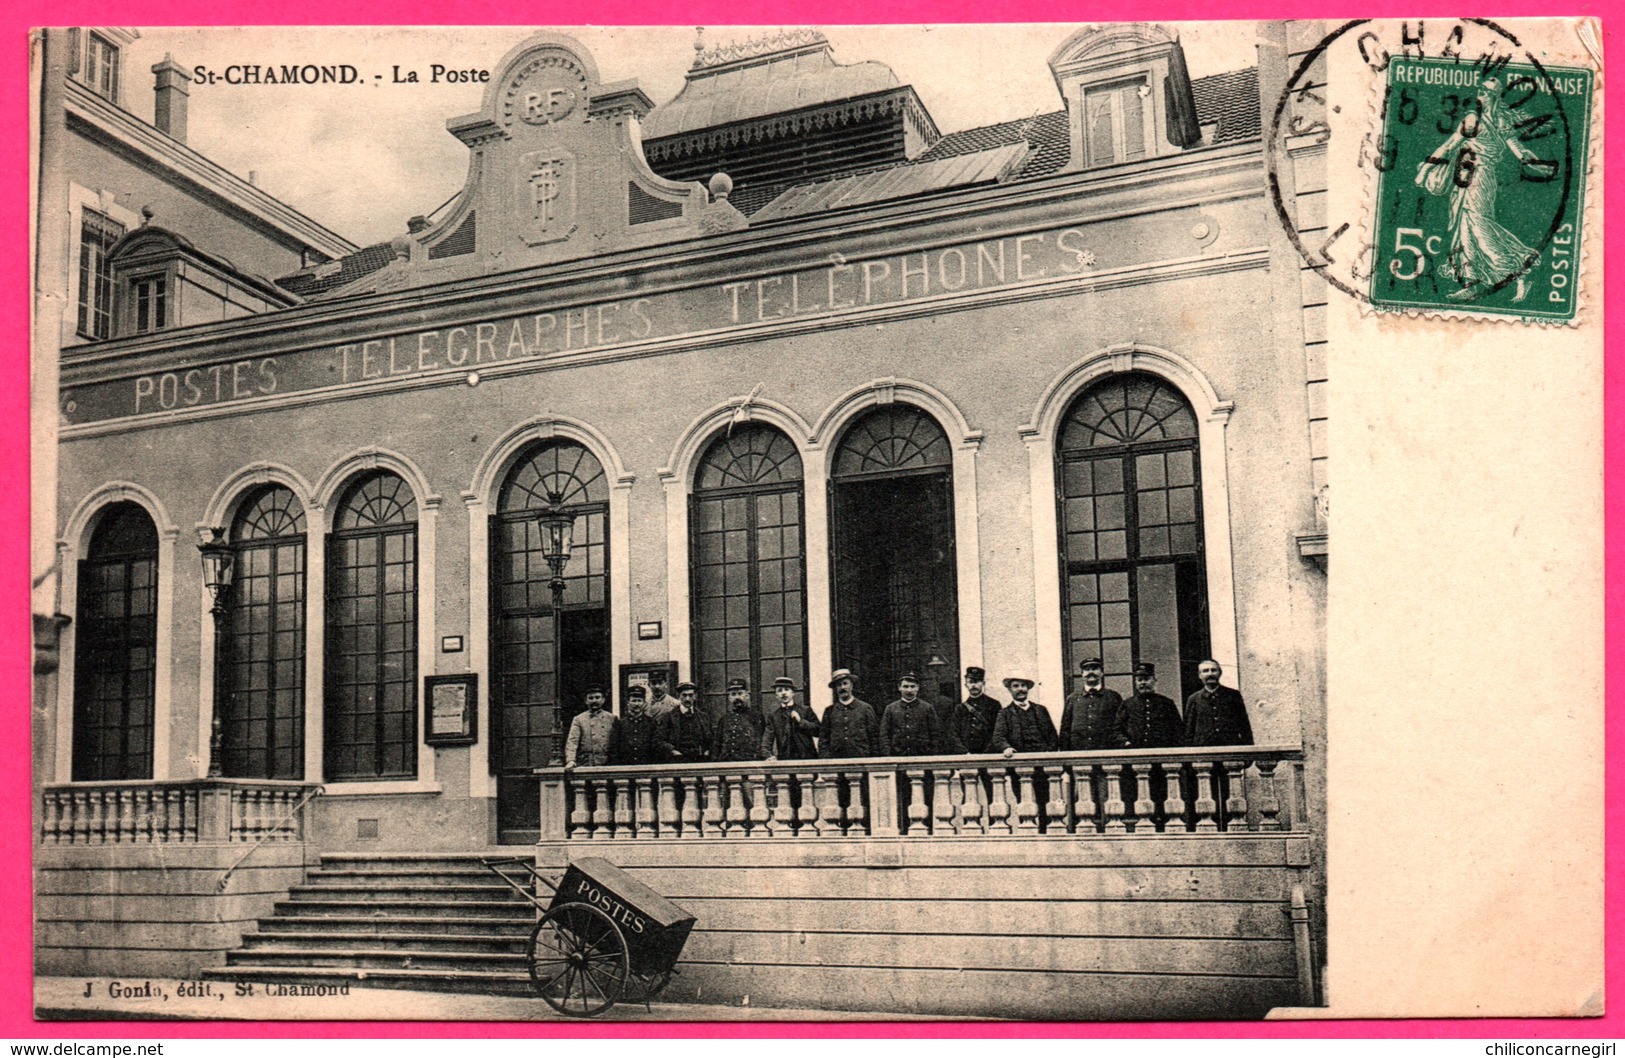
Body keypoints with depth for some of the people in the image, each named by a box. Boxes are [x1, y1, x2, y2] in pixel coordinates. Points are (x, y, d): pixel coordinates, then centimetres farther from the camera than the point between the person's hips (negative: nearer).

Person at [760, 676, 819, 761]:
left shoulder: (805, 710, 11)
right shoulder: (773, 716, 12)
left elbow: (817, 731, 3)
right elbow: (767, 740, 1)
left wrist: (801, 721, -8)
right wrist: (768, 756, -16)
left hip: (807, 758, 0)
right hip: (784, 760, 0)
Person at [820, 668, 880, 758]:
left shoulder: (866, 708, 5)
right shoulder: (829, 711, 8)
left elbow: (874, 736, 5)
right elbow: (823, 738, 9)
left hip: (861, 759, -1)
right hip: (835, 760, 1)